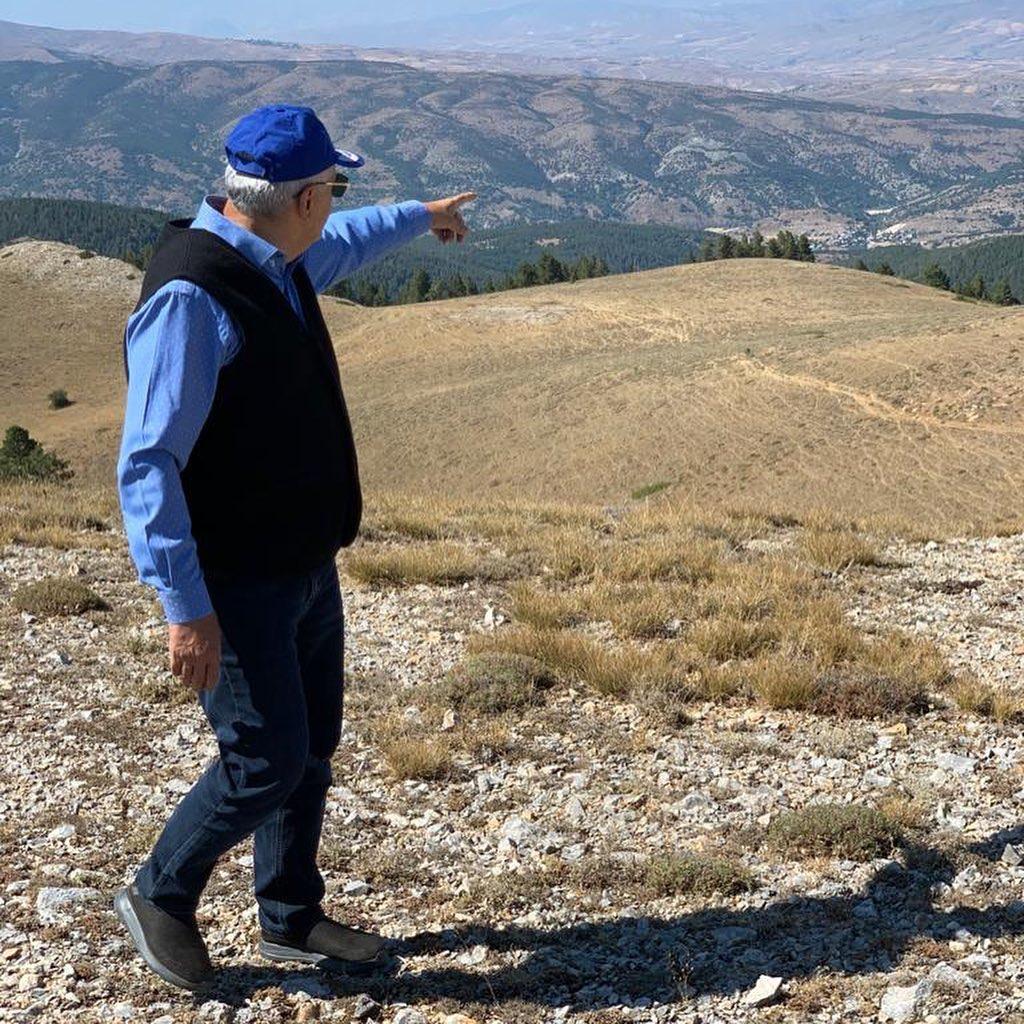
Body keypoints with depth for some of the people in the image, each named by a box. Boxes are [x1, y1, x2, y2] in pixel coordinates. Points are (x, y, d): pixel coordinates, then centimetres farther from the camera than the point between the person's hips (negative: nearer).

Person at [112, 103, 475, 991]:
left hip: (307, 567, 9)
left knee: (312, 748, 16)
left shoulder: (277, 263, 6)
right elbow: (148, 464, -26)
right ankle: (161, 896, 20)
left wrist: (422, 216, 49)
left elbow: (343, 243, 32)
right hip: (235, 586, -9)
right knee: (268, 760, -4)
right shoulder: (192, 296, -24)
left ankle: (292, 919, 33)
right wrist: (185, 608, -28)